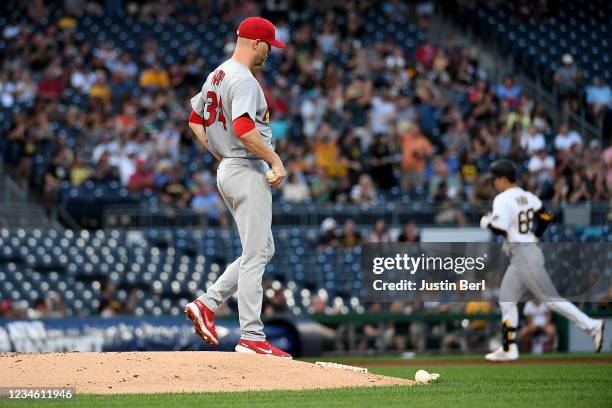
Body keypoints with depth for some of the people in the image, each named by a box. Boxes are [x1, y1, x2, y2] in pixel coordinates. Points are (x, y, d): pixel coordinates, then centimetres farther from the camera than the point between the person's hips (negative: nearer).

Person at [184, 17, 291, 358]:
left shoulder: (217, 75, 14)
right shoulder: (243, 80, -16)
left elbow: (195, 119, 23)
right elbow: (243, 127, -29)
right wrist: (276, 160, -23)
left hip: (228, 169, 10)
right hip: (248, 171, -10)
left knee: (263, 249, 16)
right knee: (256, 255, -7)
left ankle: (207, 304, 10)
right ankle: (252, 338, -6)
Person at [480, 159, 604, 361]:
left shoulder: (503, 200, -13)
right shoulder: (527, 197, 12)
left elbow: (500, 229, -21)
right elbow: (545, 217, 13)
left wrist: (487, 223, -2)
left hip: (523, 254, -9)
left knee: (550, 298, -8)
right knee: (506, 298, 11)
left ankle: (591, 326, -10)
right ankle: (508, 349, 10)